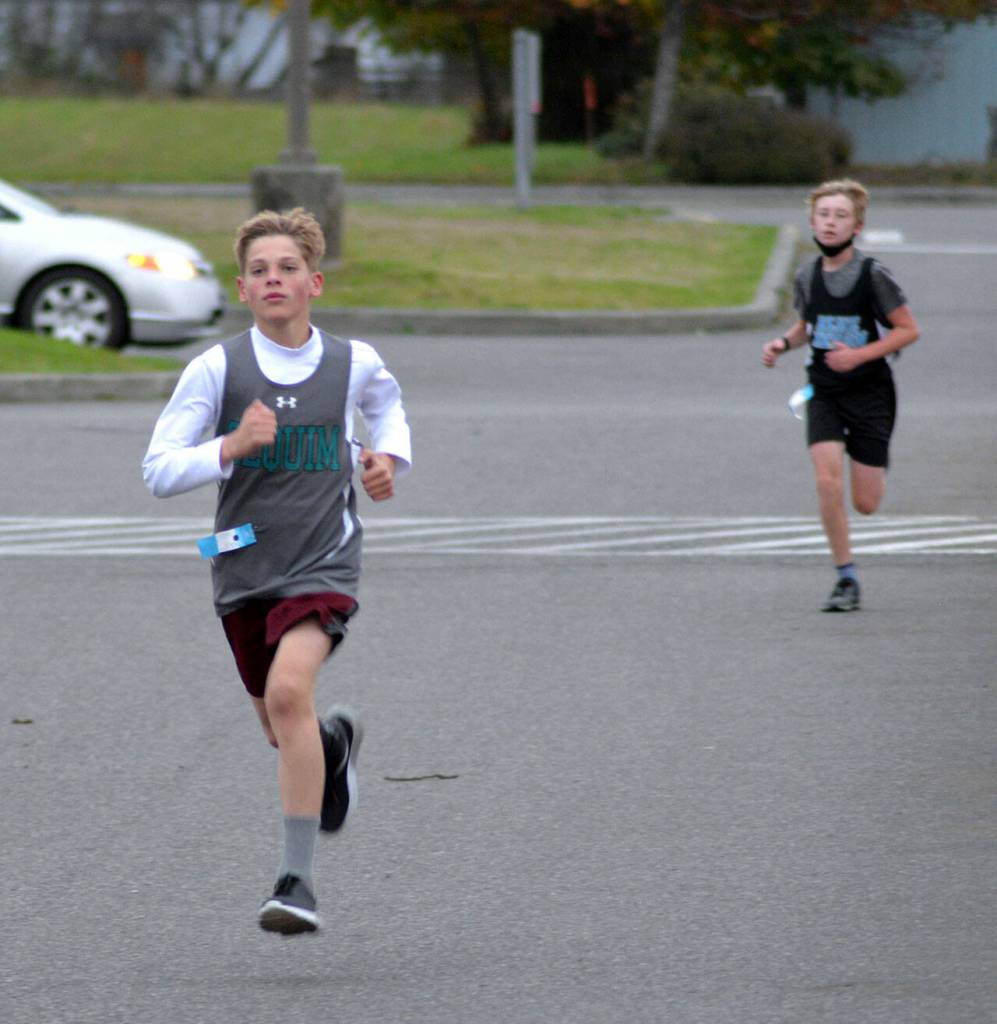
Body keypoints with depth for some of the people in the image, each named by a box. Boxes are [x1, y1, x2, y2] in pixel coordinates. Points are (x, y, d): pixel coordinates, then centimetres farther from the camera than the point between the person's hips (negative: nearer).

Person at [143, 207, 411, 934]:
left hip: (323, 562, -2)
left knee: (289, 690, -26)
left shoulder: (353, 363, 0)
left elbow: (385, 401, 27)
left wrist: (391, 457, 7)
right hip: (245, 567, 2)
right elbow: (158, 471, -7)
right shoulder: (217, 369, -5)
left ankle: (300, 880, -25)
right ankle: (335, 742, 55)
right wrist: (231, 446, -22)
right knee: (284, 730, 15)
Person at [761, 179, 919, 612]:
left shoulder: (873, 275, -13)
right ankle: (846, 579, -7)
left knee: (866, 504, 0)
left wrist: (860, 355, -19)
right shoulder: (806, 276, 0)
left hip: (869, 392, -3)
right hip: (823, 393, 3)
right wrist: (783, 343, -3)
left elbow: (908, 329, -8)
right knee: (827, 480, -18)